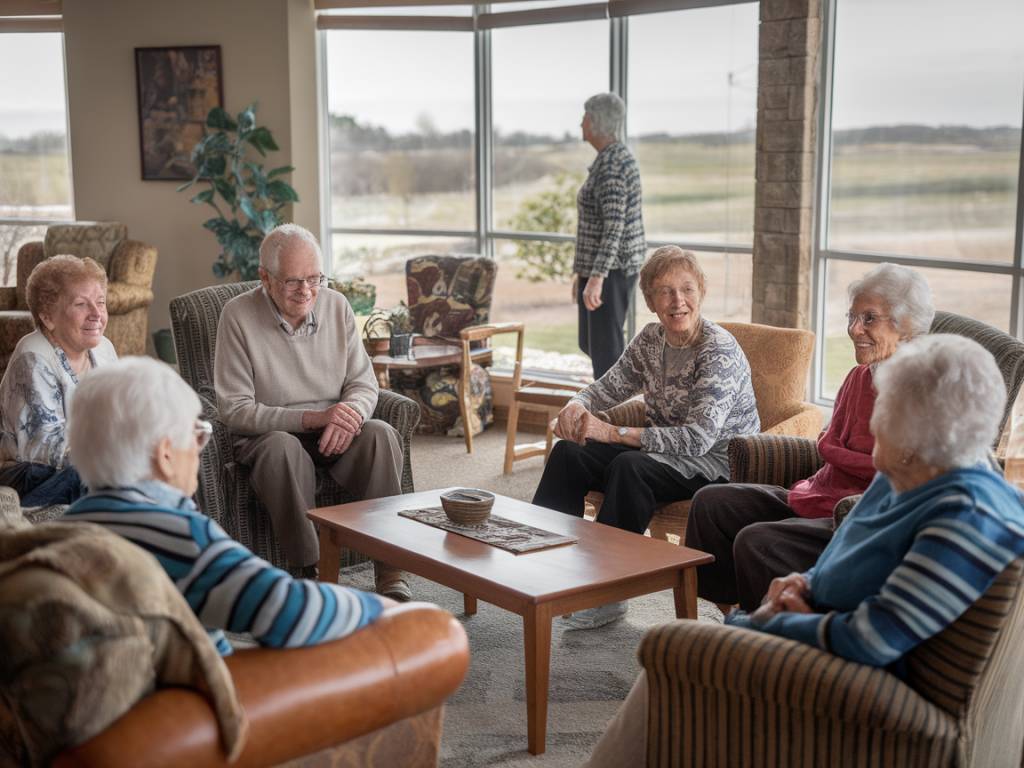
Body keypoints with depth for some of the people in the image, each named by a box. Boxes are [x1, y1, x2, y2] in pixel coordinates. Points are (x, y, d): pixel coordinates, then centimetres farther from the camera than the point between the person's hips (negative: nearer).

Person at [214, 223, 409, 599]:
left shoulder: (337, 306, 4)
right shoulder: (238, 315, -8)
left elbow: (364, 384, 6)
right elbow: (235, 410, -13)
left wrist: (348, 414, -19)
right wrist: (311, 418, -23)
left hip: (333, 437, 3)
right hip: (270, 436, -3)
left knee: (381, 433, -27)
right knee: (281, 447, -37)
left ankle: (390, 573, -28)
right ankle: (307, 571, -34)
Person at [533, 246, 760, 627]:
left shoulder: (719, 350, -21)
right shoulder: (651, 339, 2)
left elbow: (699, 437, -29)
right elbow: (608, 387, 10)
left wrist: (615, 433, -31)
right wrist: (576, 406, -16)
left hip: (718, 460, -7)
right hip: (665, 450, 8)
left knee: (629, 467, -34)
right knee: (567, 453, -11)